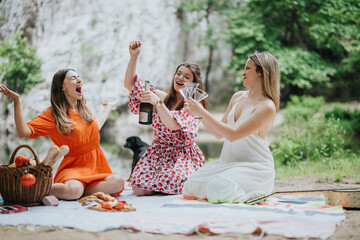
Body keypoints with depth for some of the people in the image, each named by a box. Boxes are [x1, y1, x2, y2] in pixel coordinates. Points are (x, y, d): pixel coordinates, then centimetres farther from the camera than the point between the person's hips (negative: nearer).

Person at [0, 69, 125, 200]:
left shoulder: (83, 107, 13)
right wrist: (17, 101, -21)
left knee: (118, 182, -26)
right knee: (73, 190, -38)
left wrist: (107, 108, 45)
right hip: (73, 168, -5)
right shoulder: (52, 114, -5)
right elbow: (24, 132, -17)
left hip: (96, 166, 5)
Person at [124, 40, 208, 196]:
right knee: (139, 187, -19)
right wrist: (134, 56, -2)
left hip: (183, 154, -3)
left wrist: (157, 102, -33)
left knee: (170, 184, -32)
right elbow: (130, 84, 8)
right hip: (158, 152, 3)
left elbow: (173, 124, -24)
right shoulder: (162, 97, 8)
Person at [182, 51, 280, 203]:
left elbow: (233, 135, -21)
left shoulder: (267, 106, -13)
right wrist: (200, 115, 0)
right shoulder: (238, 97, 12)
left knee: (218, 191, -29)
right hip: (228, 161, 6)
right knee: (192, 185, -14)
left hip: (255, 167, -6)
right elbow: (218, 134, 15)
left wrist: (202, 112, -18)